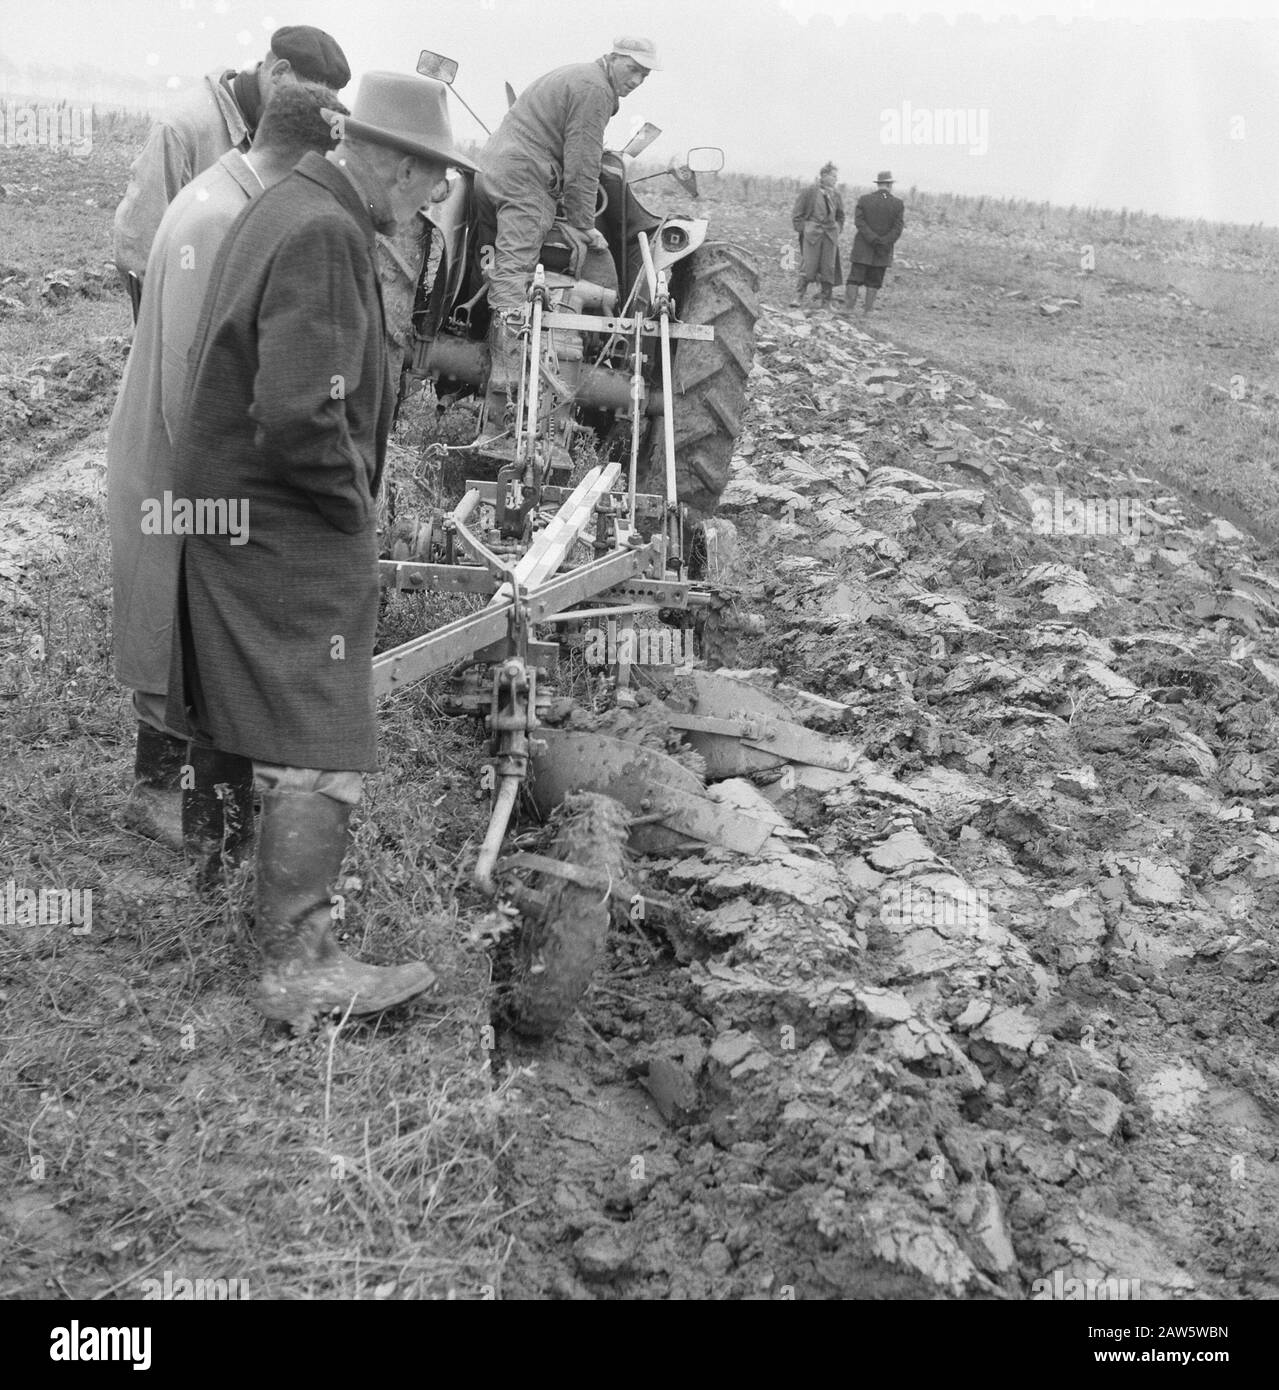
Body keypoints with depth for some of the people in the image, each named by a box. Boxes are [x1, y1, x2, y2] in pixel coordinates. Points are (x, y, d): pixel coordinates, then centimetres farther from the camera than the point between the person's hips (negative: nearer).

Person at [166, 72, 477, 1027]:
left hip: (240, 513, 11)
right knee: (322, 758, -4)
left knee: (279, 746, 21)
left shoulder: (287, 207, 13)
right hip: (289, 529, -11)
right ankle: (298, 970, 6)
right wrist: (355, 502, -12)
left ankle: (287, 928, 36)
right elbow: (300, 418, -28)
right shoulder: (325, 235, -20)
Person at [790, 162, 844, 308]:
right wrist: (802, 229, -6)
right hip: (812, 233, -4)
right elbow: (796, 213, -1)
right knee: (808, 266, -6)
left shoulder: (835, 194, 8)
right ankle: (798, 297, 3)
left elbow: (840, 215, 22)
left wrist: (838, 229, 9)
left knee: (829, 268, 4)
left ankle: (826, 301, 12)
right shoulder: (810, 191, -5)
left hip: (830, 235, 4)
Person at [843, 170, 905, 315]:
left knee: (855, 279, 4)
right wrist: (884, 243, -12)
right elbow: (898, 228, -9)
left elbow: (859, 222, -10)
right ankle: (868, 311, 7)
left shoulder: (863, 199, -2)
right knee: (874, 282, 8)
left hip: (862, 249, 0)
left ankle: (848, 308, -3)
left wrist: (874, 240, -15)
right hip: (884, 252, 0)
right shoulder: (898, 204, -2)